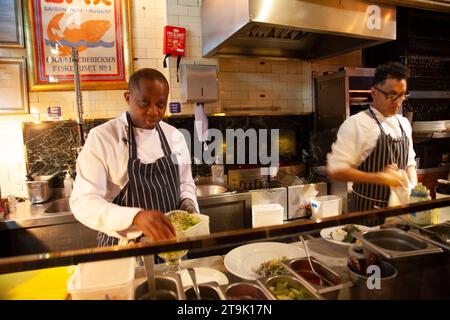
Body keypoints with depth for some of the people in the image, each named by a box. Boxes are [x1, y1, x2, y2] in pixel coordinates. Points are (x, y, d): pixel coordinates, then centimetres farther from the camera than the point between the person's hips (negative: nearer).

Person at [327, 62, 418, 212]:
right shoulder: (356, 124, -16)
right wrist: (380, 178, -25)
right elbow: (336, 169, -21)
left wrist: (414, 189, -1)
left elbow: (409, 162, 16)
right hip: (369, 209, -6)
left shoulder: (404, 123, 7)